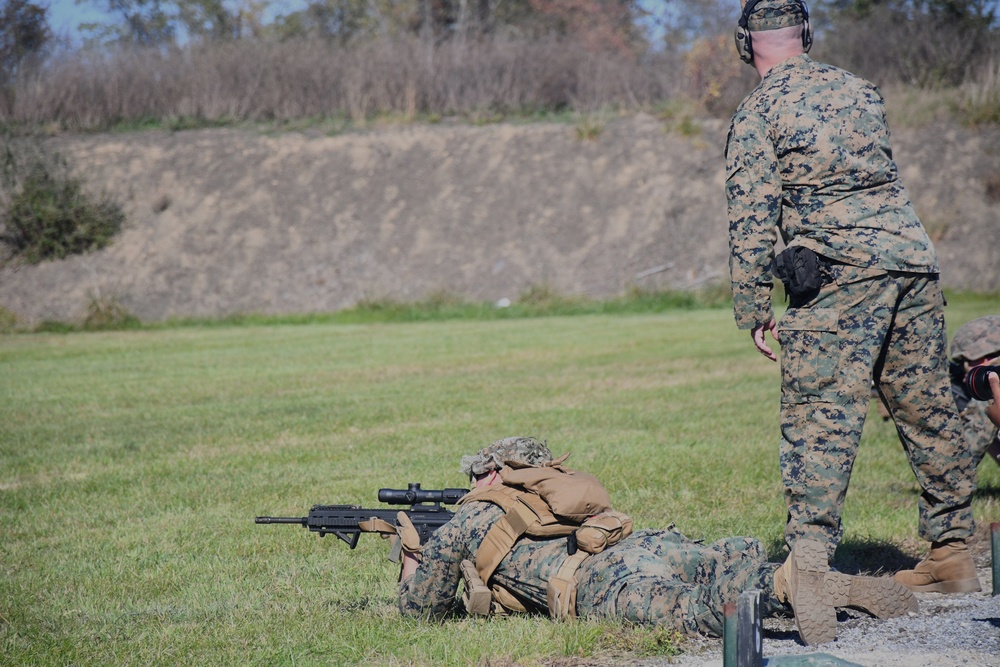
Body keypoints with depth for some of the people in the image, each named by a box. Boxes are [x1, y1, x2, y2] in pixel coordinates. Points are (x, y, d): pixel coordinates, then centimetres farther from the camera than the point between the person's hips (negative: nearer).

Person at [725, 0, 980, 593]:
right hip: (913, 255, 6)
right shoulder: (860, 90, 18)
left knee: (821, 421, -9)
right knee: (929, 413, 13)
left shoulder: (759, 111, 0)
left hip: (842, 270, -6)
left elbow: (752, 217, -5)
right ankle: (952, 554, 19)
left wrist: (754, 308, -1)